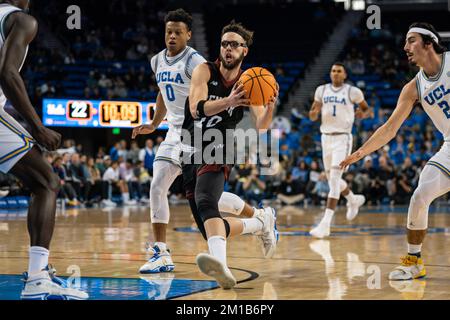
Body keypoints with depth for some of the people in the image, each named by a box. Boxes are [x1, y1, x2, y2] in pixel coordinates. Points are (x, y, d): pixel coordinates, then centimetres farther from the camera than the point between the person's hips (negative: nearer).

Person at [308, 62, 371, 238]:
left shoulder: (353, 91, -3)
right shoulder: (321, 90, 8)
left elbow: (367, 109, 9)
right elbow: (312, 116, 11)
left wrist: (362, 114, -15)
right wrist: (314, 112, -13)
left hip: (343, 138, -6)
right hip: (326, 137, 6)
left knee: (334, 179, -16)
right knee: (332, 179, 16)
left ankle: (325, 224, -20)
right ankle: (353, 200, 46)